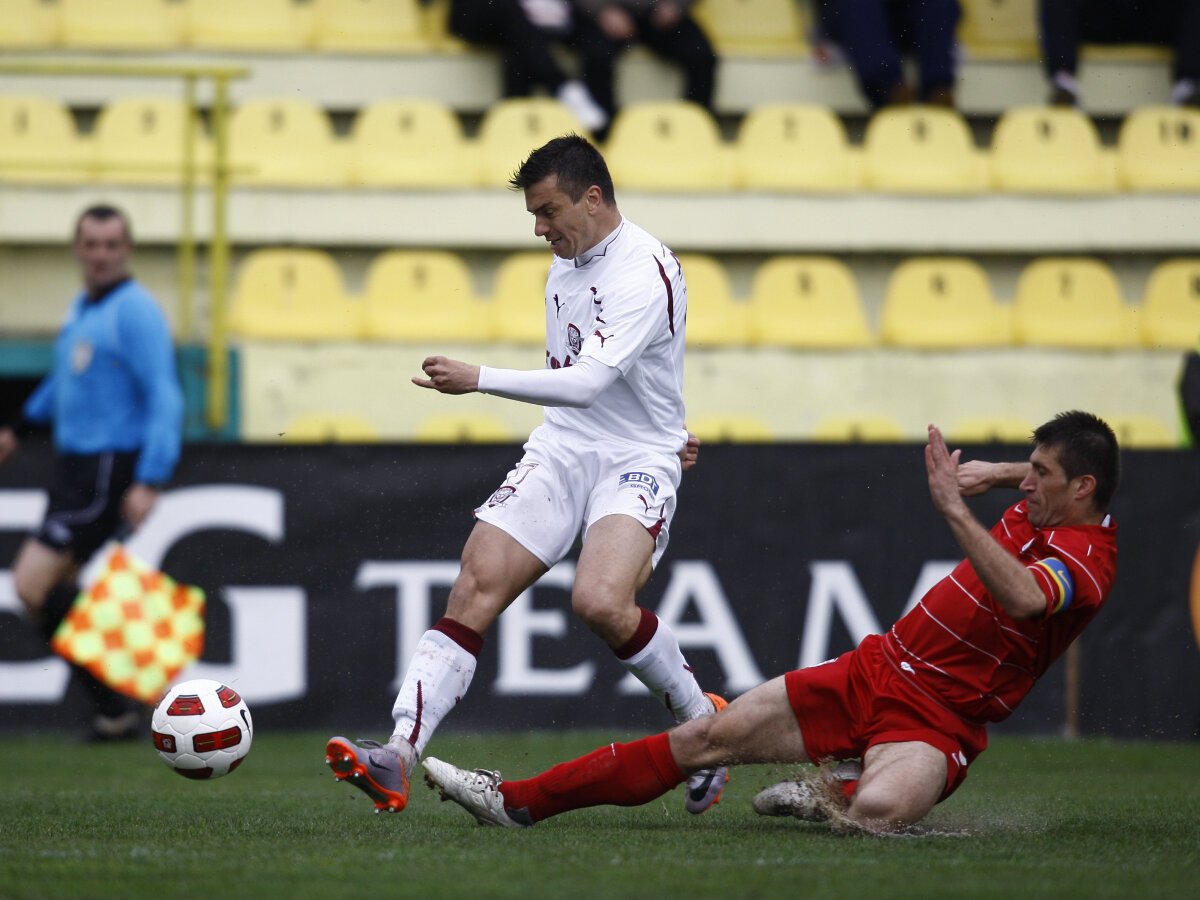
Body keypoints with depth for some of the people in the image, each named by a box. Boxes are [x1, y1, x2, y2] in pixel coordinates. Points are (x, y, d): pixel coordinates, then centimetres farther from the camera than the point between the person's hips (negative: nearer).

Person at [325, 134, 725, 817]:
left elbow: (588, 381, -27)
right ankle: (400, 756, -23)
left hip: (638, 464, -7)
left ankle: (703, 722, -4)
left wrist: (480, 379, -30)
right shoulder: (564, 266, 13)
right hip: (560, 452, 7)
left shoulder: (647, 273, -16)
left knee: (600, 601, -30)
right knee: (475, 586, -13)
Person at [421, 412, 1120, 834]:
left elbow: (1022, 597, -40)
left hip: (936, 724, -8)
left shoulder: (1088, 557, -16)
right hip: (872, 672, 8)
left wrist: (955, 507, -40)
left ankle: (830, 798, -2)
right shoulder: (1043, 509, 9)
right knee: (708, 737, 0)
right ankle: (517, 801, 5)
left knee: (877, 810, -40)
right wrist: (995, 474, 19)